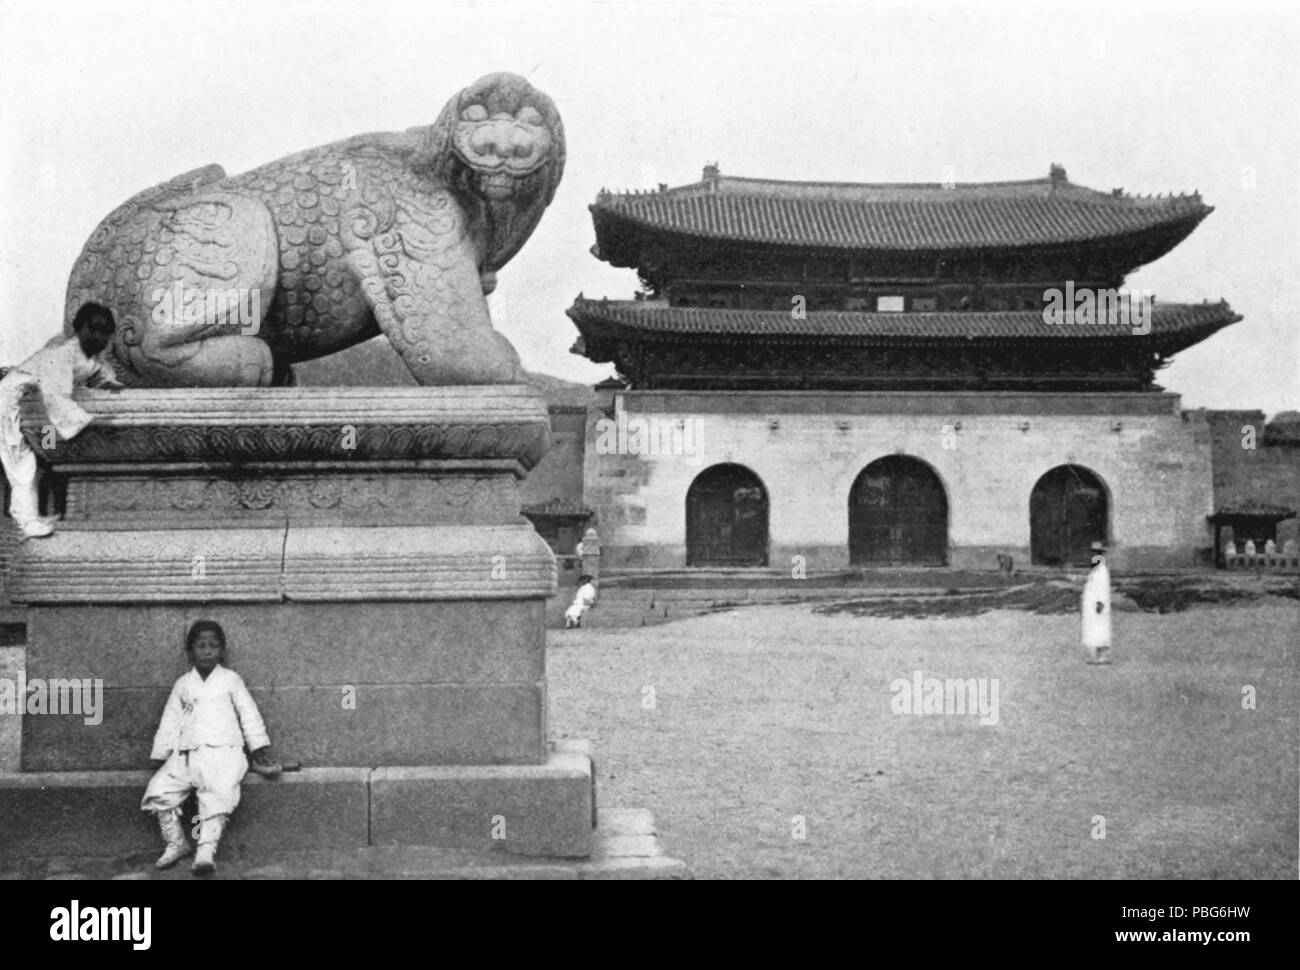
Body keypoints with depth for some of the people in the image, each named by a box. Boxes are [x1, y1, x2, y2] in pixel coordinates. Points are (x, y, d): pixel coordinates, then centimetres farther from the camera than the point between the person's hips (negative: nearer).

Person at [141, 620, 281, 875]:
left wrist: (261, 753, 4)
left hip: (222, 752, -3)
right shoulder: (183, 685, 19)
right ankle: (175, 843, -4)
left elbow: (249, 717, 12)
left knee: (218, 794, -30)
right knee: (158, 790, -18)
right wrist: (161, 757, 11)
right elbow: (170, 723, 19)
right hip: (186, 755, 3)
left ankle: (207, 849, -34)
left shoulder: (231, 680, 13)